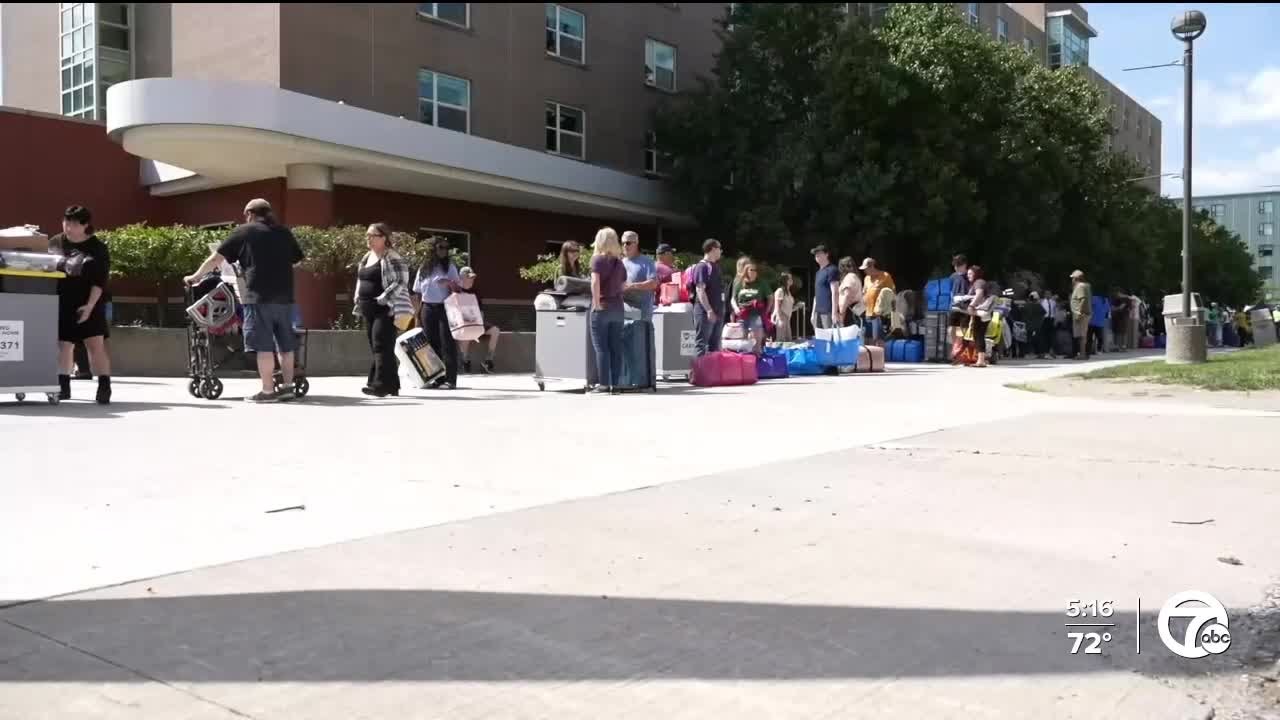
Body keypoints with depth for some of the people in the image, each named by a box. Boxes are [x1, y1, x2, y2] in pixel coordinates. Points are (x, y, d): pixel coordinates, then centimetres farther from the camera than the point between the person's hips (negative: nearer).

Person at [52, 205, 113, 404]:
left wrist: (90, 305, -18)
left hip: (89, 305, -3)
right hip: (62, 303, 3)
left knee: (96, 344, -10)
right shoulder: (56, 243, 6)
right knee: (63, 345, 8)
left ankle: (104, 387, -11)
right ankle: (63, 386, 18)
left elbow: (100, 280, -8)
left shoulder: (97, 248, -3)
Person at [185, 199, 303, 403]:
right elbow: (296, 260, 21)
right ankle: (287, 387, 14)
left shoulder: (244, 232, 3)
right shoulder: (285, 232, 15)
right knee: (285, 344, 11)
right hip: (284, 296, 5)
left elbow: (216, 258, 4)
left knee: (264, 345, -4)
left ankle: (268, 391, -5)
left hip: (259, 295, -5)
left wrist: (196, 276, 14)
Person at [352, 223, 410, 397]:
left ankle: (381, 384, -17)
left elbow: (400, 282, -18)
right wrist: (358, 302, 14)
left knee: (381, 347, -15)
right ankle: (391, 384, 16)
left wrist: (382, 299, -21)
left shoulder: (392, 258, -10)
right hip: (369, 310, 10)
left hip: (385, 309, -9)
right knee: (376, 348, 10)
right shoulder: (366, 258, 18)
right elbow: (361, 282, 26)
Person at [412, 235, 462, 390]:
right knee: (432, 345, 4)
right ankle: (438, 378, 11)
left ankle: (450, 379, -5)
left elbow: (457, 289, 3)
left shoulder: (450, 267, 4)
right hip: (427, 309, 3)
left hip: (445, 308, -3)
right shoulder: (423, 269, 9)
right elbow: (417, 295, 11)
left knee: (447, 344, -6)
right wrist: (417, 316, 6)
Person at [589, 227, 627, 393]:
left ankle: (604, 384, -4)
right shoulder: (619, 262, 12)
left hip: (602, 307, -5)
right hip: (617, 308, 5)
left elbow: (595, 283, -17)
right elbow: (623, 285, 13)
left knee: (601, 347, -2)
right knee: (616, 347, 6)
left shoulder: (597, 258, -5)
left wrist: (597, 303, -14)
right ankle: (615, 383, 7)